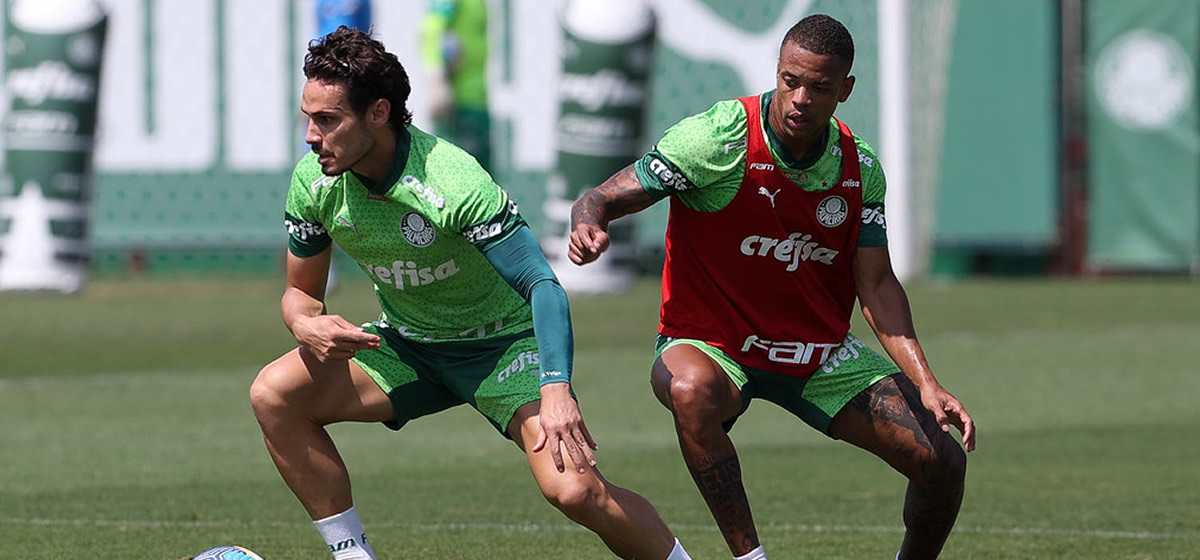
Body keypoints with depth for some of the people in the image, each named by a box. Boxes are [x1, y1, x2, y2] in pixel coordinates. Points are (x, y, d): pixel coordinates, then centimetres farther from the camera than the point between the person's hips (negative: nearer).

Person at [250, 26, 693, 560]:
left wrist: (556, 388, -45)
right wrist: (307, 324, -23)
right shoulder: (314, 182, -12)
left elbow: (541, 284, -31)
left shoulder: (454, 184, -31)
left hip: (504, 341, -6)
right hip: (407, 346, 6)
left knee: (573, 488, -26)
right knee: (273, 395, -16)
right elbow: (301, 291, 3)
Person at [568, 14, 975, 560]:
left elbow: (877, 283, -1)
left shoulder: (859, 169, -5)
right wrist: (588, 224, -42)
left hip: (822, 354, 4)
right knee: (692, 390, -42)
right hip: (710, 346, -4)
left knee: (943, 461, -6)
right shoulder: (714, 138, -19)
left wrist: (925, 382, -13)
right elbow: (603, 199, -17)